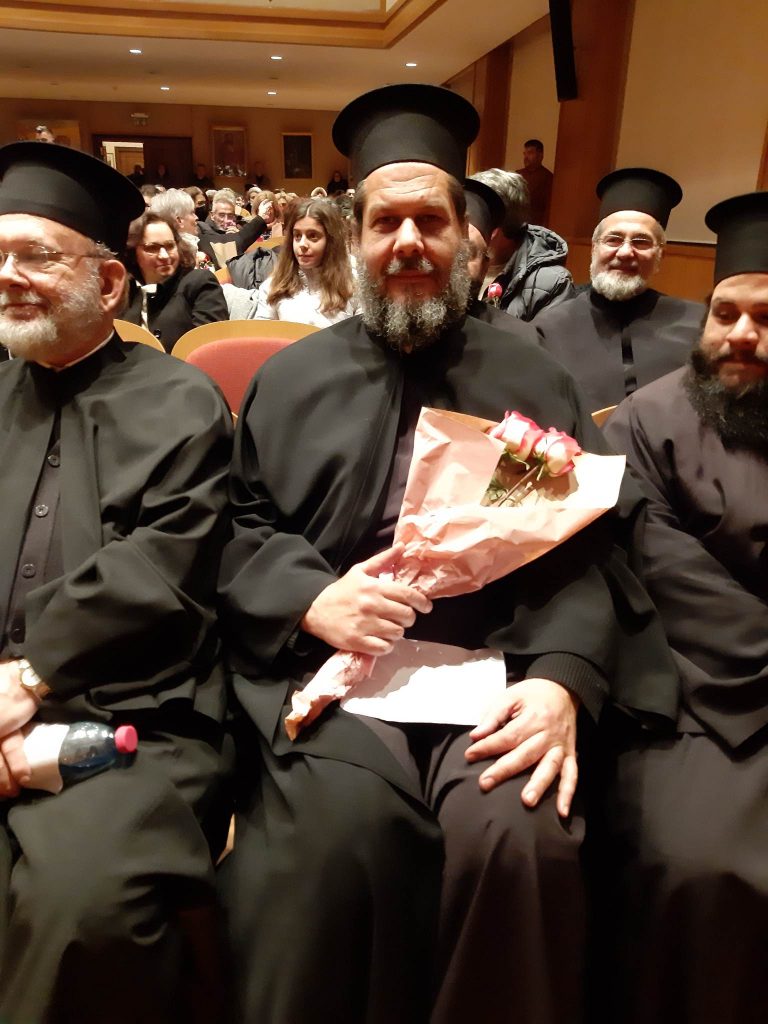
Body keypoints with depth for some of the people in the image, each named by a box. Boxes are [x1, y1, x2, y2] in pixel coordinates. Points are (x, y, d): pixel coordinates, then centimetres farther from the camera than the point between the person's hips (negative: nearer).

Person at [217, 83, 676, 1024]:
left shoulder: (530, 381, 12)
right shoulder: (294, 378, 14)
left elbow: (585, 556, 4)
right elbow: (238, 531, 9)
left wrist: (561, 676, -14)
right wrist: (312, 599, -10)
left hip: (492, 666, 1)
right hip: (328, 664, 0)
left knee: (523, 832, -26)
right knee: (341, 827, -27)